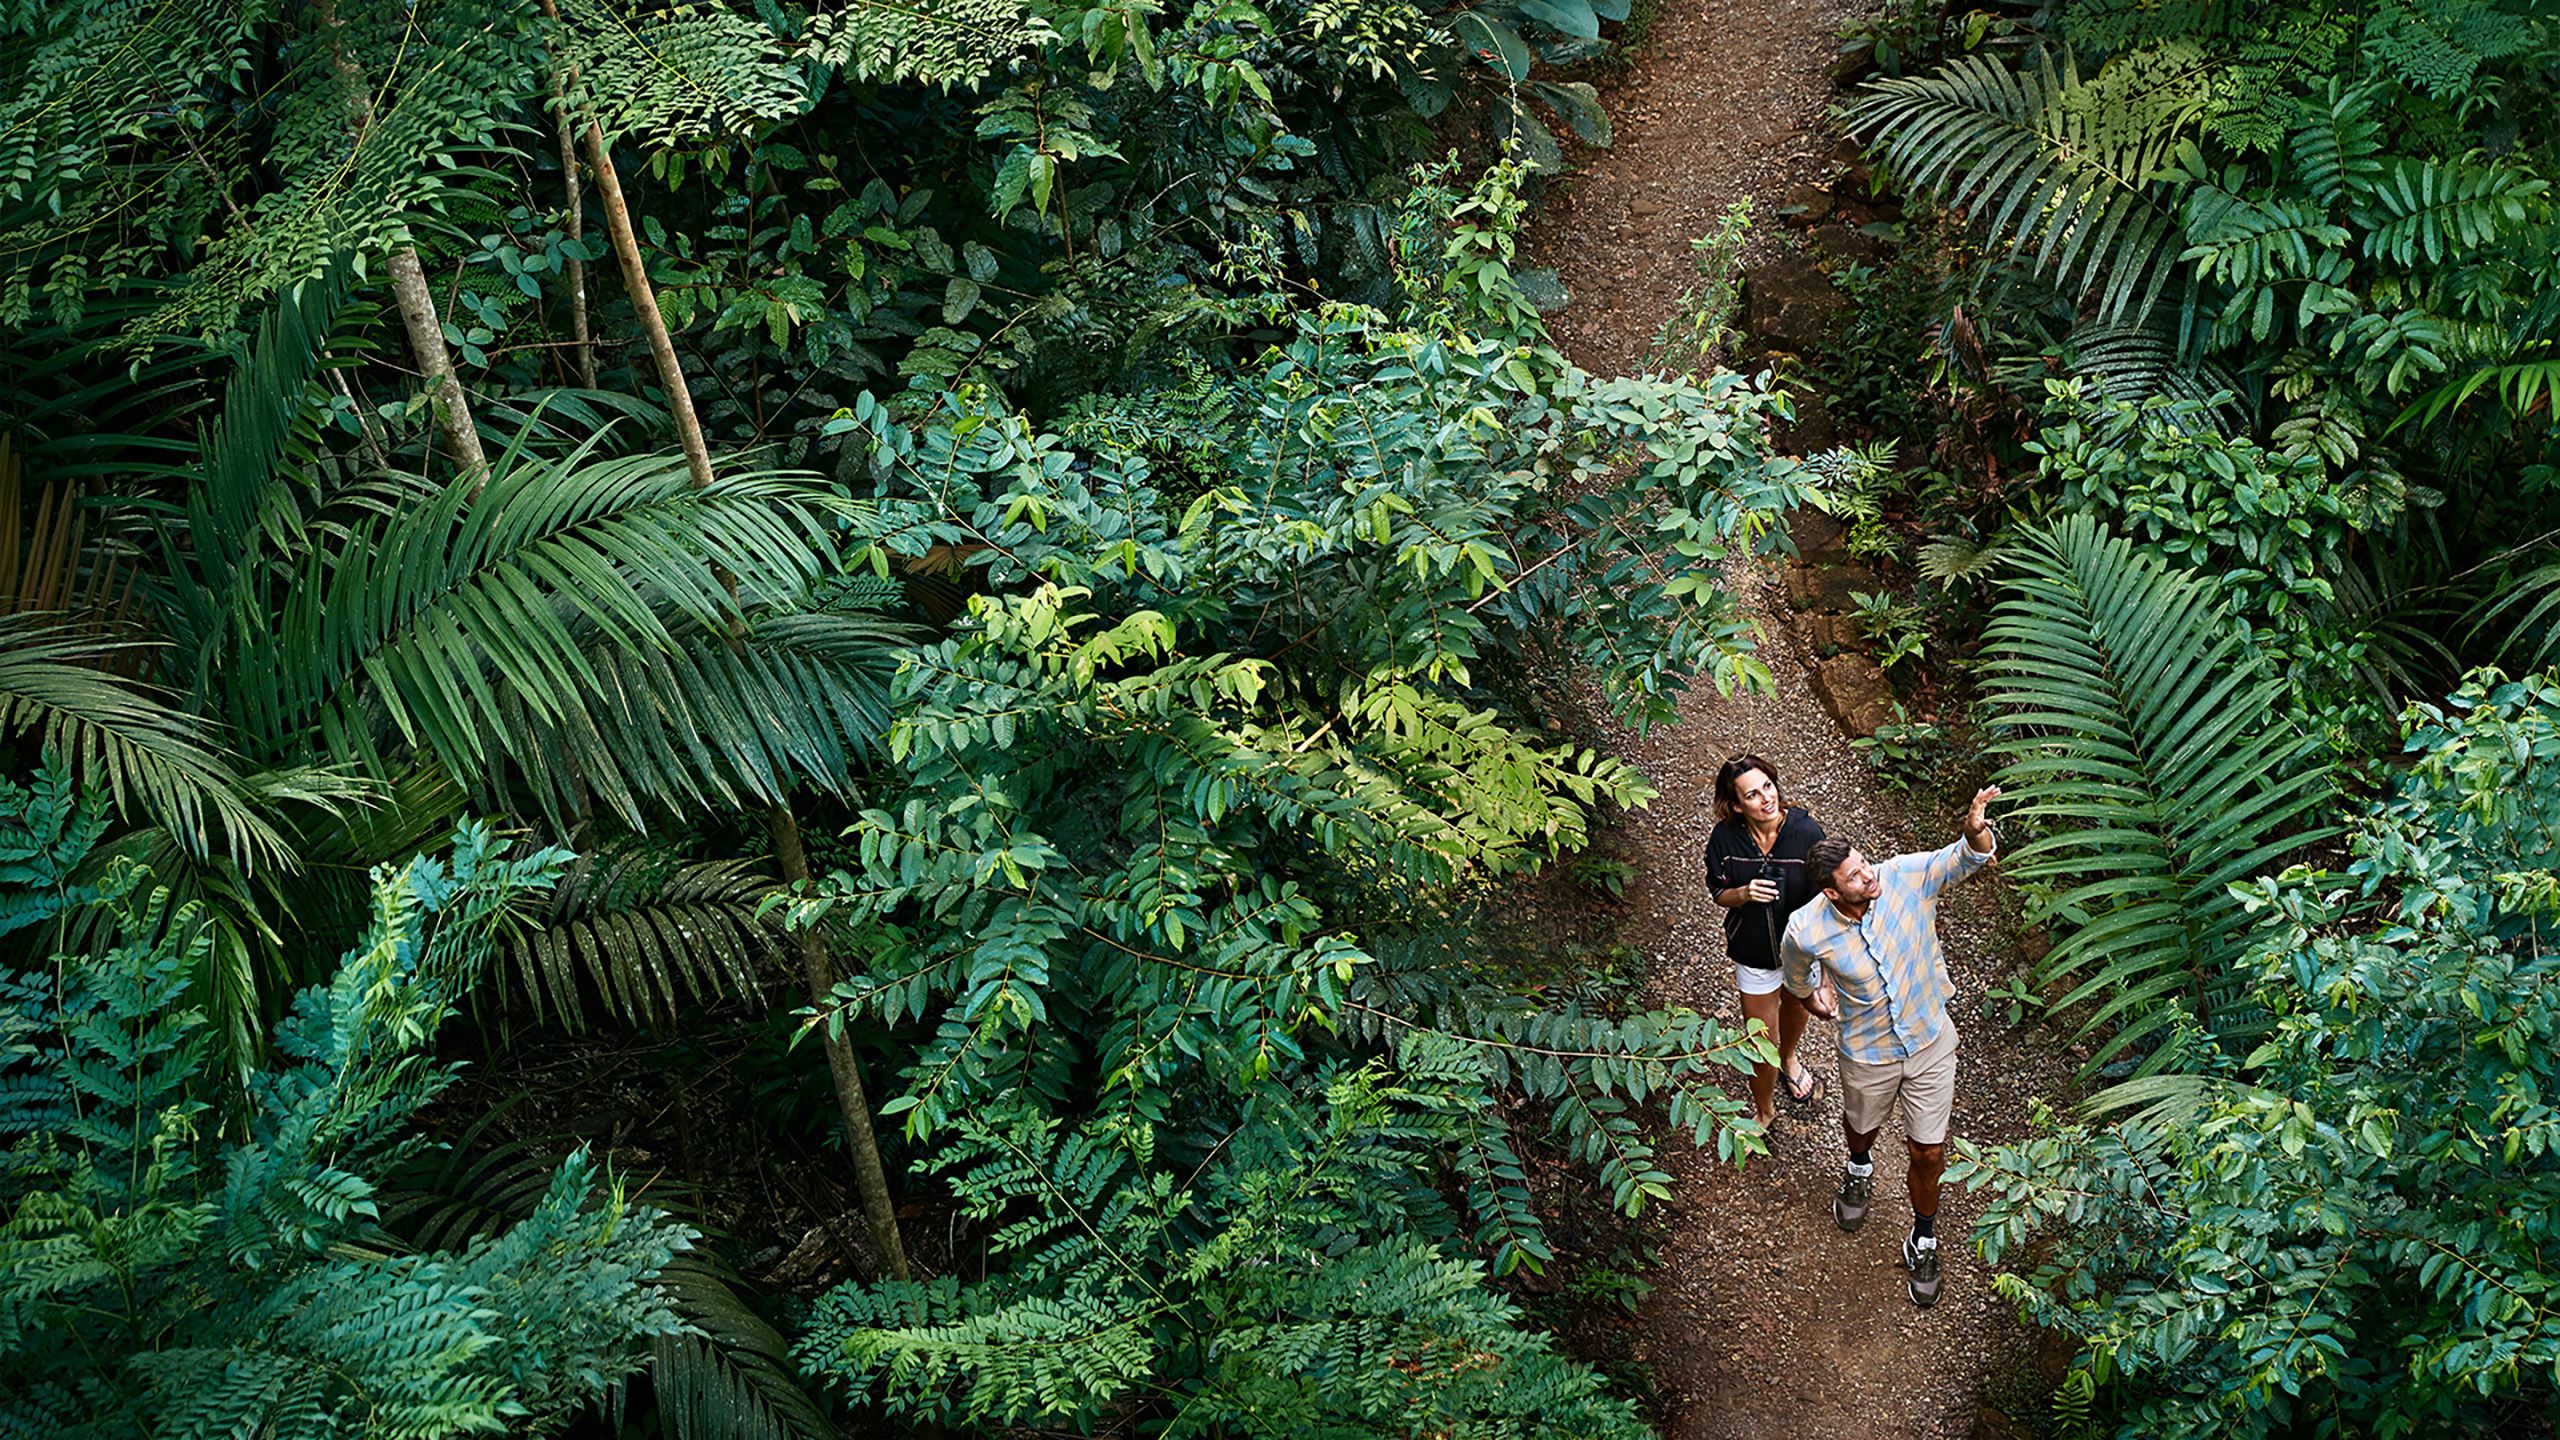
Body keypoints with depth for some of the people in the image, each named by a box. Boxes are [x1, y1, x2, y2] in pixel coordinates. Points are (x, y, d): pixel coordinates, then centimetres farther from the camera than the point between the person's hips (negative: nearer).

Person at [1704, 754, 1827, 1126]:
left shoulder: (1805, 832, -24)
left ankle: (1789, 1058, 65)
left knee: (1797, 1008, 31)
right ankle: (1764, 1110, 38)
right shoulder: (1725, 838, -22)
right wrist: (1743, 894, -29)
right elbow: (1720, 894, -5)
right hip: (1753, 953, -1)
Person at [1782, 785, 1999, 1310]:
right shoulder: (1808, 930, -29)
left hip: (1931, 1041, 0)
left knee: (1929, 1154, 13)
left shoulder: (1906, 877, -27)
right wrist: (1811, 995, 16)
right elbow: (1798, 969, -4)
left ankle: (1923, 1239, 42)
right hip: (1868, 1055, 0)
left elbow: (1968, 858, -39)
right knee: (1861, 1125, 30)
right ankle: (1859, 1168, 68)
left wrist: (1975, 830, -61)